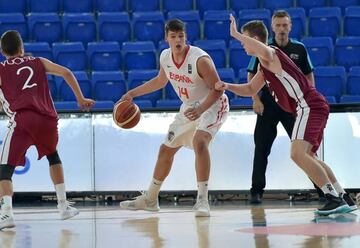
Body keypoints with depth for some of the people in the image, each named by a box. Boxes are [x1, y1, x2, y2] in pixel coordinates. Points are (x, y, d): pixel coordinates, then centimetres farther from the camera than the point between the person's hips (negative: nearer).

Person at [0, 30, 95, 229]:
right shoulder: (38, 62, 24)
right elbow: (66, 73, 14)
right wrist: (81, 99, 19)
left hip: (22, 120, -3)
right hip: (48, 119, 3)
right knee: (52, 156, 31)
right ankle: (63, 206, 28)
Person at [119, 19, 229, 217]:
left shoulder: (200, 59, -27)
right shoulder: (165, 57, -5)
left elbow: (217, 89, -25)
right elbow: (160, 81, 16)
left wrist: (200, 109, -39)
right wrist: (133, 93, 13)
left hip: (212, 105, -8)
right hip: (189, 107, 8)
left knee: (199, 142, -33)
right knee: (166, 149, 14)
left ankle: (202, 200, -30)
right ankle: (150, 199, 31)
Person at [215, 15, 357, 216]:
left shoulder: (270, 53, -9)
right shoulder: (265, 64, 22)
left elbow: (264, 50, -36)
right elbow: (251, 90, 31)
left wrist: (236, 34, -29)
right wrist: (228, 86, 15)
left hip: (309, 106, -11)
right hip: (314, 107, 11)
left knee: (298, 153, -23)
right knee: (308, 156, 22)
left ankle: (335, 199, -24)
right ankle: (345, 199, 26)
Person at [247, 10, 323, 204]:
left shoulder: (299, 49, 3)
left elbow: (309, 76, 10)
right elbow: (252, 76, 2)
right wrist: (256, 100, -8)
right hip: (268, 104, 0)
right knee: (262, 148, 2)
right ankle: (256, 190, 9)